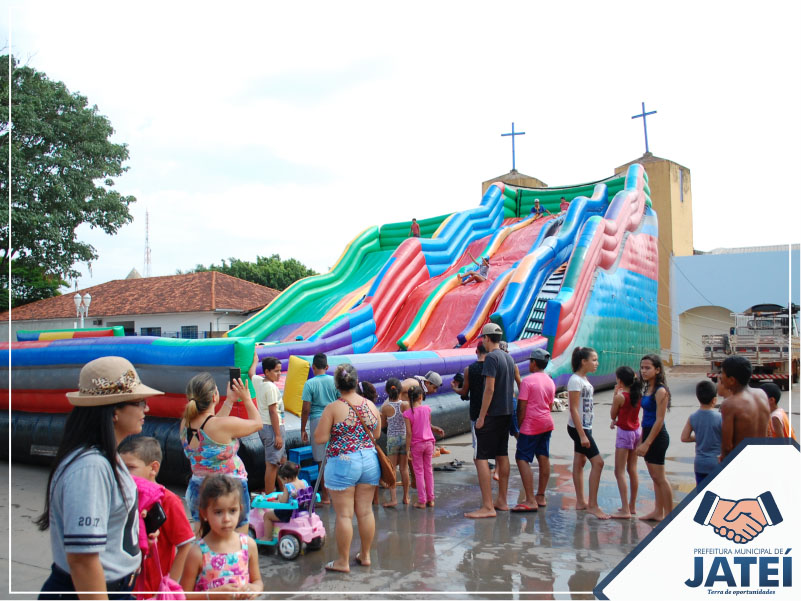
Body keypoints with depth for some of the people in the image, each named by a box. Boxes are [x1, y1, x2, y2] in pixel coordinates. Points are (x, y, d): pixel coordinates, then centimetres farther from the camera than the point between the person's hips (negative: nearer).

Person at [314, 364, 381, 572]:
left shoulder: (333, 409, -11)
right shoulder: (371, 405, 2)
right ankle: (365, 555, 27)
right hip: (369, 461, 5)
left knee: (344, 514, 4)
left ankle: (343, 561, 13)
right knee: (366, 511, 14)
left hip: (342, 463, -5)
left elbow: (319, 438, -10)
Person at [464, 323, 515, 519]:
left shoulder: (491, 358, -14)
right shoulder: (509, 358, 13)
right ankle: (501, 501, 23)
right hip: (506, 413, 9)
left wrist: (481, 416, -17)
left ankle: (487, 506, -9)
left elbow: (489, 389, -19)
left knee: (481, 458, -7)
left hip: (492, 414, -9)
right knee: (502, 456, 15)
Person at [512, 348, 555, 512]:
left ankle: (530, 501, -13)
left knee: (522, 459, -7)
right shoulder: (551, 382, 10)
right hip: (547, 423, 9)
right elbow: (549, 405, 15)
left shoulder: (528, 380, -13)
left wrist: (519, 426, -5)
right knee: (543, 458, 12)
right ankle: (541, 497, 19)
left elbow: (521, 407, -14)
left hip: (531, 425, -8)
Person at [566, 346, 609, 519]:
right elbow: (574, 409, -20)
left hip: (585, 427, 9)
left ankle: (580, 502, 20)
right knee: (597, 462, -10)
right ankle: (593, 505, -4)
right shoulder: (575, 380, -17)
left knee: (579, 462, 13)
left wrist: (585, 432, 15)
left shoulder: (584, 379, 12)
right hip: (578, 427, -9)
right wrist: (582, 435, -22)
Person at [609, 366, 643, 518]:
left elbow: (613, 415, -6)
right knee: (632, 470, 15)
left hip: (624, 433, -7)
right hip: (637, 431, 8)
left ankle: (625, 510, -5)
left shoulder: (620, 397, -19)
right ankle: (632, 506, 23)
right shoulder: (638, 394, 2)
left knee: (620, 472, -3)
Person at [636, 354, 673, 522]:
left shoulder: (660, 391, -15)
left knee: (660, 477, -2)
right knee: (654, 476, 14)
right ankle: (658, 512, 23)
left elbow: (659, 420, -18)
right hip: (648, 434, 9)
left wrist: (647, 443, -19)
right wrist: (642, 440, 15)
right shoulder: (647, 389, 11)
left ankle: (669, 515, 7)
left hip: (657, 437, -9)